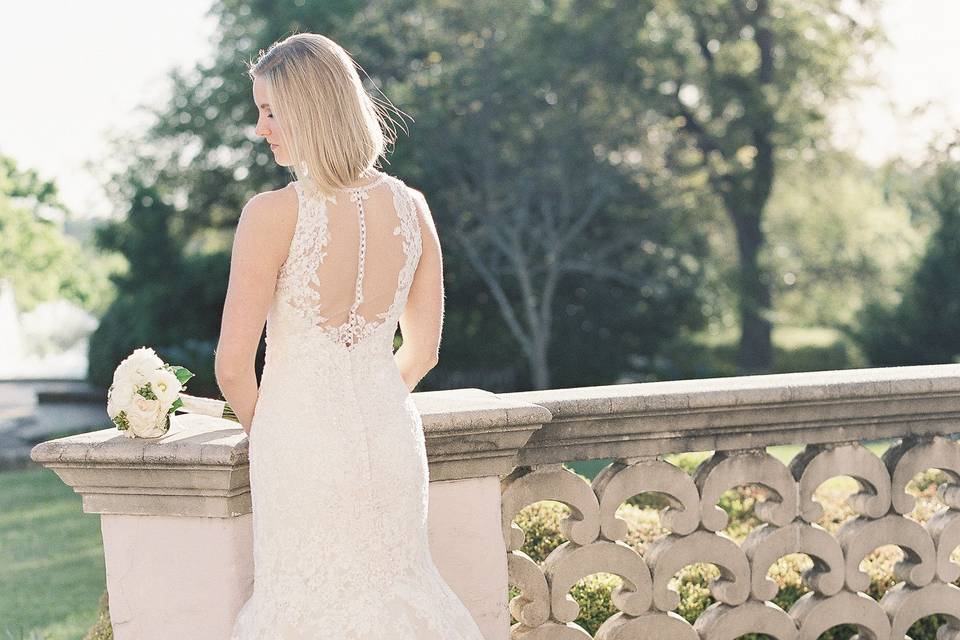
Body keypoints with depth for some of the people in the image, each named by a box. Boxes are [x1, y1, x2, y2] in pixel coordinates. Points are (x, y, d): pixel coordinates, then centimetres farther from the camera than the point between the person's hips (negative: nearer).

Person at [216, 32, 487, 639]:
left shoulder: (273, 214, -15)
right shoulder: (411, 207, 0)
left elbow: (233, 365, -12)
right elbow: (423, 351, 9)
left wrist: (259, 424, 8)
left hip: (302, 439, -5)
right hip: (391, 431, 5)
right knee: (393, 584, 17)